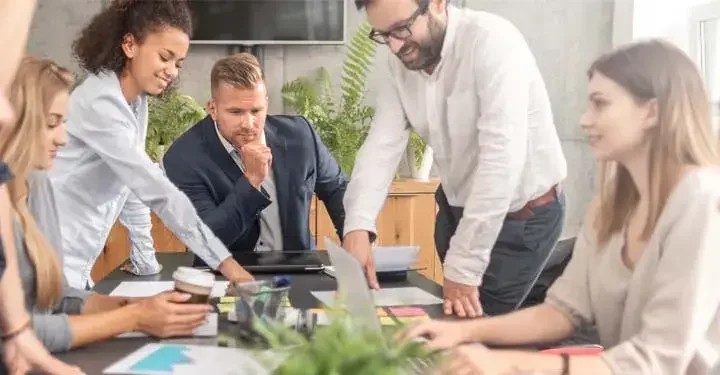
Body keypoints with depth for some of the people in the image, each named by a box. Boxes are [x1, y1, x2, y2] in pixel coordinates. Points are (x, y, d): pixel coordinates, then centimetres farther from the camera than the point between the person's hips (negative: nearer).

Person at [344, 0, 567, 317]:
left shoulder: (492, 42, -27)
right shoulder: (402, 62, -5)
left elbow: (502, 157, -33)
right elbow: (382, 144, -11)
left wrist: (463, 267, -35)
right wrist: (358, 226, -29)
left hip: (522, 213, -7)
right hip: (457, 206, 7)